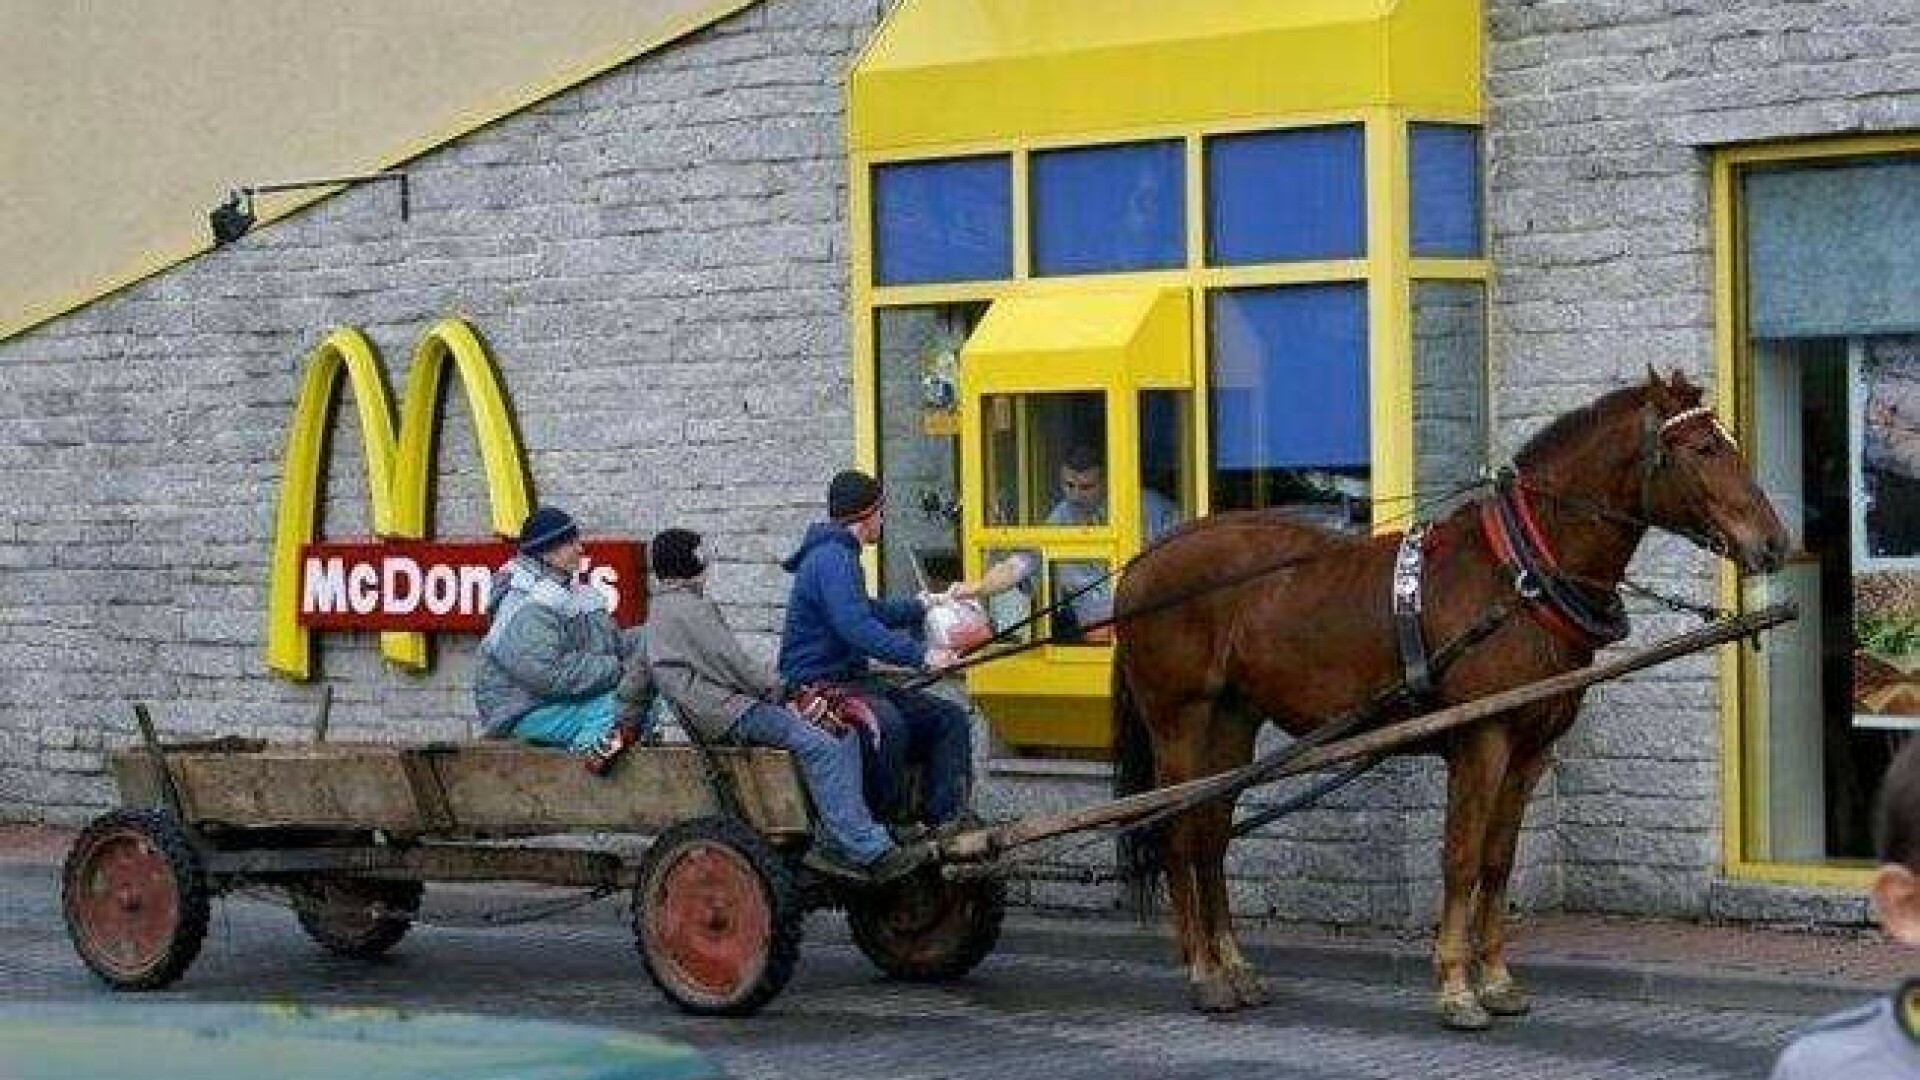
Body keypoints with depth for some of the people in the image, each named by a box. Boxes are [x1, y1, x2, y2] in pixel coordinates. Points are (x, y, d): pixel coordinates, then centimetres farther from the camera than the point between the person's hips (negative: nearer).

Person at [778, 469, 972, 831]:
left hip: (852, 680, 11)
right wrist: (919, 656, -31)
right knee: (887, 723, -39)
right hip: (818, 687, -11)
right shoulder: (830, 558, -14)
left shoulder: (840, 554, 21)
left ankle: (946, 820, -9)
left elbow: (867, 611, 39)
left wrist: (918, 608, 50)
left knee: (950, 719, 0)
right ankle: (890, 827, -27)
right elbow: (857, 628, -28)